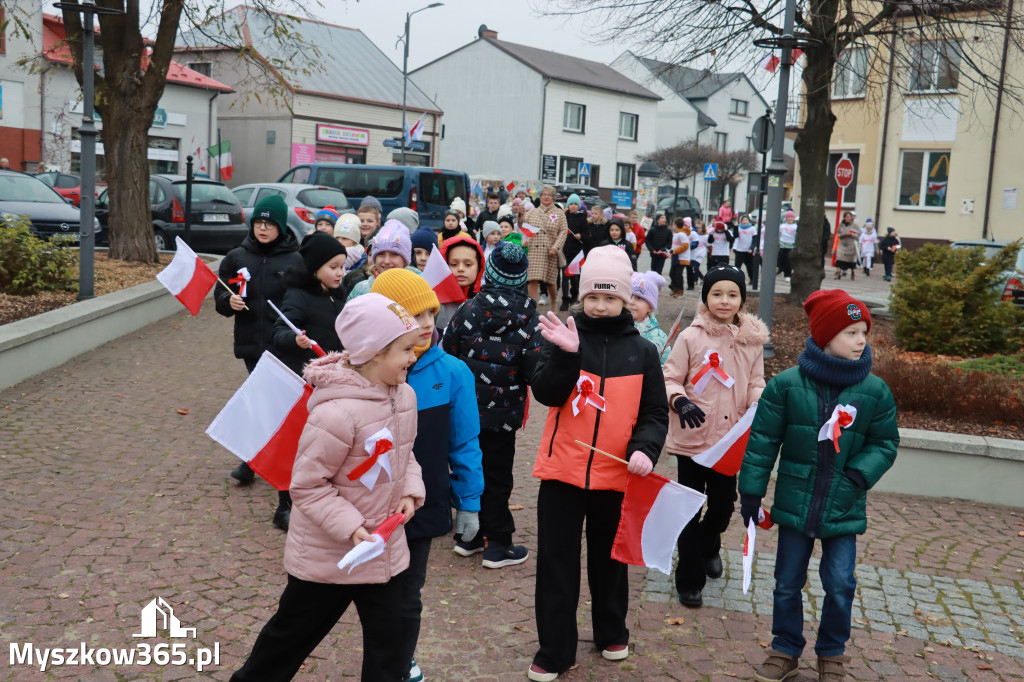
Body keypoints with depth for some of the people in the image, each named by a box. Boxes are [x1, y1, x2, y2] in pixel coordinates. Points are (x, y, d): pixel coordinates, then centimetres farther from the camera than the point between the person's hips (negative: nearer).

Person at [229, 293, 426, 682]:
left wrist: (410, 491, -5)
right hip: (327, 553, -6)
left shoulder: (404, 396, -4)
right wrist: (350, 527, -26)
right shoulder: (337, 413, -30)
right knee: (293, 631, 16)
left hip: (383, 546, 6)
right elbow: (306, 485, -22)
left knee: (388, 636, 12)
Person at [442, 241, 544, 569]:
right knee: (497, 475, 7)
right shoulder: (528, 317, -12)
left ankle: (469, 535, 28)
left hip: (466, 406, 3)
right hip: (503, 411, -3)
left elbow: (446, 352, -2)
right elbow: (535, 368, -13)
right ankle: (498, 545, 13)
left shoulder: (468, 310, -6)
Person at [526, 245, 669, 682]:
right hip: (562, 470, -1)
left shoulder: (642, 351, 1)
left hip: (616, 474, 1)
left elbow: (655, 413, 4)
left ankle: (612, 632, 39)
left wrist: (645, 447, -15)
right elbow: (546, 395, -15)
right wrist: (565, 353, -30)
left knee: (609, 558, 18)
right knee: (555, 562, 5)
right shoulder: (566, 337, -3)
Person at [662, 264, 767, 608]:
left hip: (731, 439, 3)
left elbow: (755, 383, 9)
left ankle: (709, 545, 50)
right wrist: (680, 402, -24)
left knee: (724, 504, 17)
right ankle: (689, 579, 19)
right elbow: (670, 379, -4)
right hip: (693, 438, -3)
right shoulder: (691, 337, -8)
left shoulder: (752, 339, 2)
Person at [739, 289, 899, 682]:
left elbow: (885, 443, 5)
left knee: (840, 585, 4)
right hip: (795, 502, 0)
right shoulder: (787, 384, -9)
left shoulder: (875, 391, -5)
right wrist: (751, 492, -3)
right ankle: (786, 650, 32)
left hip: (844, 510, 1)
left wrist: (860, 475, -12)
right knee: (788, 583, 12)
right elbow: (762, 442, -4)